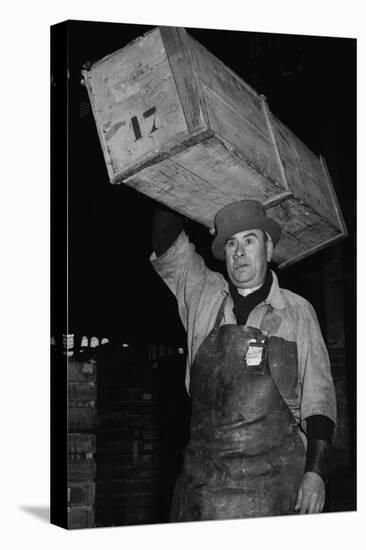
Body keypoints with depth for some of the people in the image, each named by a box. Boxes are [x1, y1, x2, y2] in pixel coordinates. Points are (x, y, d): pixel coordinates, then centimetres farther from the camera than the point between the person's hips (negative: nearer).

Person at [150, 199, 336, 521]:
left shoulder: (298, 312, 7)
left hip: (275, 474, -2)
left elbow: (318, 395, 4)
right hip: (203, 472, 2)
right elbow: (167, 244, 4)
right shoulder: (202, 295, 13)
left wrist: (316, 471, -4)